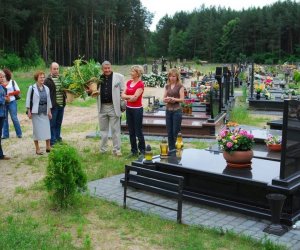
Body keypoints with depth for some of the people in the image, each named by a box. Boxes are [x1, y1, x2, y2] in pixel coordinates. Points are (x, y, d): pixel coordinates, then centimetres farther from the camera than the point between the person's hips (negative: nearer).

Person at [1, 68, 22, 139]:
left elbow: (18, 91, 1)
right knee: (4, 118, 4)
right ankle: (5, 134, 11)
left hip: (12, 102, -2)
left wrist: (10, 93, -10)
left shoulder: (12, 82, 3)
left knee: (14, 118, -2)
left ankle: (19, 133, 7)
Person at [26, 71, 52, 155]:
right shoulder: (32, 88, -6)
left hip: (45, 112, 4)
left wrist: (49, 111, 10)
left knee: (47, 129, 3)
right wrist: (29, 111, -7)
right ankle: (37, 148, 11)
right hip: (36, 112, -4)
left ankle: (48, 147, 14)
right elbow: (28, 100, -4)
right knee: (37, 129, 1)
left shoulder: (46, 88, 8)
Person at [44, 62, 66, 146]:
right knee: (52, 124, 1)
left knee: (59, 123, 15)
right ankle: (52, 141, 7)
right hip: (53, 105, -6)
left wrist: (65, 96, 8)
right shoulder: (48, 80, -7)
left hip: (61, 105, 6)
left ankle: (58, 138, 26)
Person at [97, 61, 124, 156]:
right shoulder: (98, 78, 6)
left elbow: (123, 91, 0)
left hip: (114, 107, -3)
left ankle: (117, 149, 11)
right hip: (102, 107, 3)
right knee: (103, 129, 13)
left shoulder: (119, 77, -2)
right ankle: (102, 149, 23)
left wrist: (122, 103, -8)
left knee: (115, 129, 3)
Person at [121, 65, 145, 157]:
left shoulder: (140, 84, -12)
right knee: (131, 131, 11)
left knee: (138, 131, 0)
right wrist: (131, 96, -13)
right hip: (128, 108, 7)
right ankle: (134, 150, 20)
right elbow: (123, 95, 2)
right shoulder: (129, 82, 8)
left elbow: (135, 98, -18)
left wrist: (127, 97, -3)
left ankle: (142, 150, 14)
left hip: (137, 109, -7)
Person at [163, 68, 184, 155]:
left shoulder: (180, 86, -4)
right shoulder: (167, 86, 11)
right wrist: (166, 99, -13)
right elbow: (164, 99, 9)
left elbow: (182, 99, -10)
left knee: (176, 131, -2)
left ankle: (178, 149, 7)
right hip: (168, 110, 5)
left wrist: (174, 99, -25)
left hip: (177, 110, -5)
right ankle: (171, 149, 17)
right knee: (169, 131, 8)